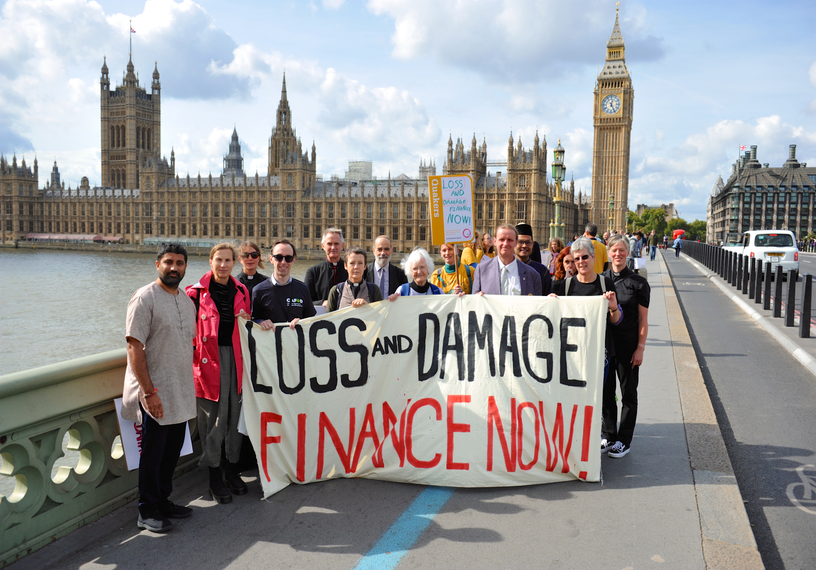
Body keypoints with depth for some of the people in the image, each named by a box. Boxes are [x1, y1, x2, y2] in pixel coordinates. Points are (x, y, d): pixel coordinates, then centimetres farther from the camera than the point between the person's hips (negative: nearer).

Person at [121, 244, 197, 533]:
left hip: (181, 394, 7)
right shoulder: (145, 298, -11)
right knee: (153, 453, 2)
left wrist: (189, 387, 15)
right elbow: (134, 347, -16)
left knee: (172, 451, 15)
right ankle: (147, 512, 16)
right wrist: (149, 392, -20)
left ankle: (163, 501, 30)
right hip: (155, 394, -7)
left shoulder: (187, 301, 12)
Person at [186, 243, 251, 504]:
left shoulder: (241, 291, 10)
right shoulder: (197, 292, -3)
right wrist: (192, 353, -6)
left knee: (235, 413, 10)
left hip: (235, 356, 4)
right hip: (210, 358, -4)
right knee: (213, 417, 0)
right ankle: (215, 477, 13)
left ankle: (232, 470, 25)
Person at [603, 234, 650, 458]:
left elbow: (643, 320, -3)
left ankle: (624, 440, 17)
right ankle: (609, 436, 24)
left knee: (628, 394, 7)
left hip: (628, 346, -3)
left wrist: (640, 347, -9)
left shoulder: (638, 283, -4)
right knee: (606, 392, 11)